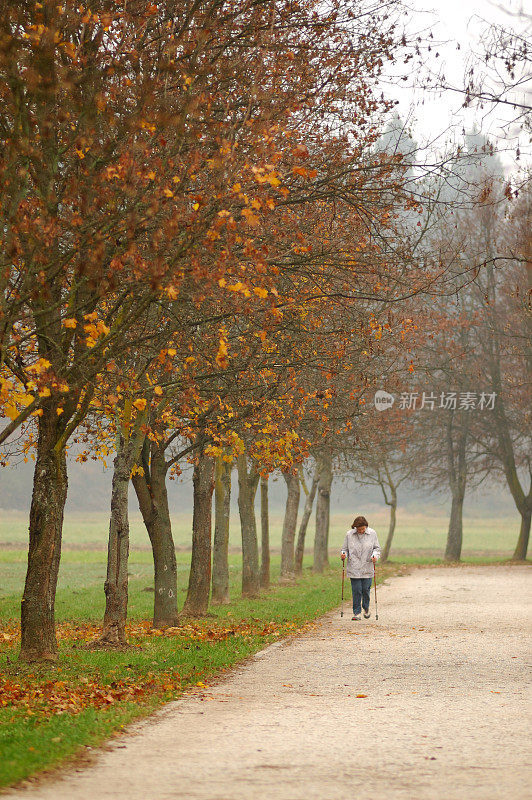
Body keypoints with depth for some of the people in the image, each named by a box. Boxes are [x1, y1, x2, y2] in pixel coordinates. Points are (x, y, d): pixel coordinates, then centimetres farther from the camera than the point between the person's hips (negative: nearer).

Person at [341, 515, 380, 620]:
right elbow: (345, 548, 9)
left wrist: (375, 555, -11)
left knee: (366, 589, 3)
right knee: (356, 591, -3)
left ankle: (366, 608, 27)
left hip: (367, 568, 0)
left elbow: (377, 548, 8)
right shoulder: (349, 535, 1)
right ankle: (356, 613, 4)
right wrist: (344, 554, -12)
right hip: (354, 568, 0)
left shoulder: (372, 534, 1)